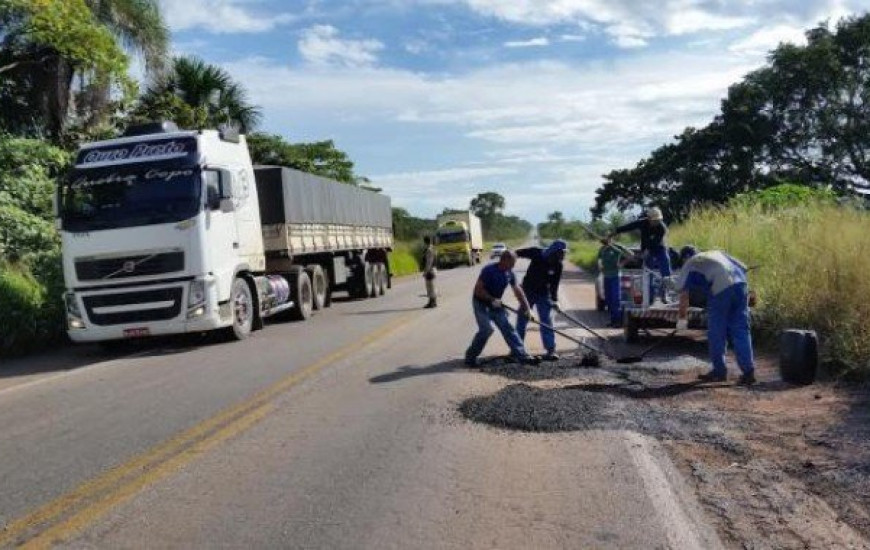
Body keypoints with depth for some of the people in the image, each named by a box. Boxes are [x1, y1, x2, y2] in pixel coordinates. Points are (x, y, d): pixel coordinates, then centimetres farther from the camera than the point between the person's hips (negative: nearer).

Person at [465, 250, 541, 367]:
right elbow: (478, 289, -22)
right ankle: (470, 356, -2)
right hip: (481, 303, -6)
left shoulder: (509, 273, -2)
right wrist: (492, 299, -26)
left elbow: (517, 290, 6)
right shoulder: (489, 270, -23)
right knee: (486, 329, -18)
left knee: (508, 328, 0)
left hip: (496, 304, 7)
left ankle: (523, 356, 1)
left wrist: (527, 307, 3)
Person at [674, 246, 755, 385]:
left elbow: (683, 296, 15)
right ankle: (748, 371, 6)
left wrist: (682, 318, 23)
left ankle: (719, 371, 19)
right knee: (741, 330, 10)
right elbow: (743, 267, 25)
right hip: (739, 283, 5)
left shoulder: (689, 265, 18)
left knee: (716, 333, 9)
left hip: (720, 289, -5)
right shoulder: (717, 253, 32)